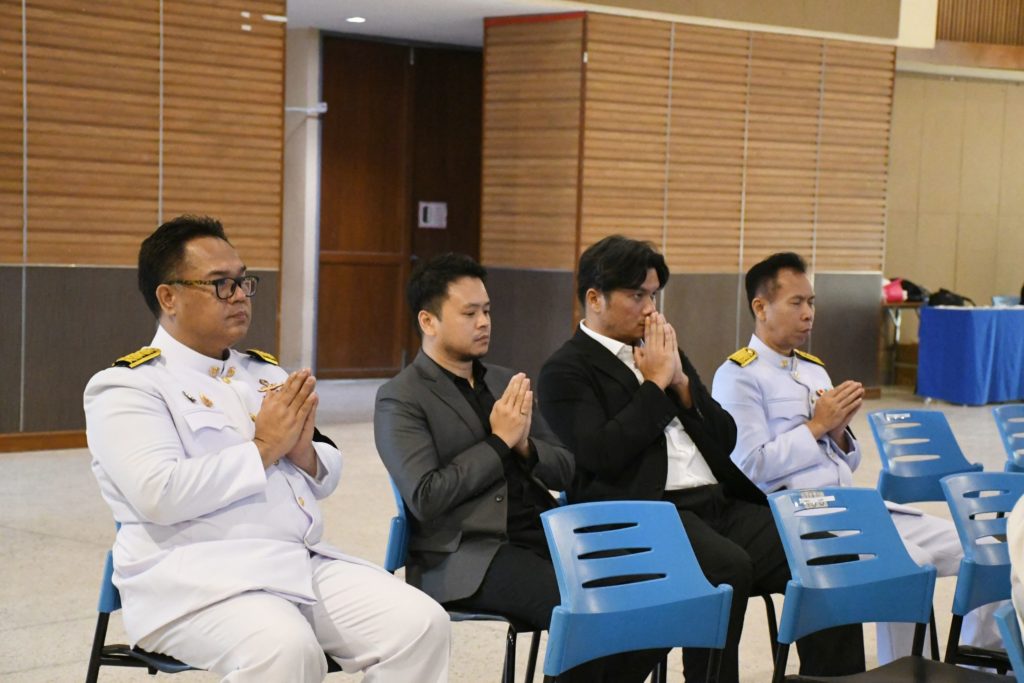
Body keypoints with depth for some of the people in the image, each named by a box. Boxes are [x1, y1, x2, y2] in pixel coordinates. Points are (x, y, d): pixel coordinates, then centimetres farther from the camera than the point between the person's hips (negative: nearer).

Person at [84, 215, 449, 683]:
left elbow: (326, 477, 20)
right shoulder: (129, 387, -2)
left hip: (306, 564, 7)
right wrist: (263, 448, -11)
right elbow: (160, 495, -18)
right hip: (197, 581, -6)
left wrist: (304, 454, -3)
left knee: (420, 625, -15)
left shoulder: (266, 372, 19)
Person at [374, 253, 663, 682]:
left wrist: (525, 445, -6)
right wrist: (499, 442, -11)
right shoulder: (400, 400, -2)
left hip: (544, 535, 6)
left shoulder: (505, 382, 17)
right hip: (464, 554, -6)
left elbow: (567, 471, 15)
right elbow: (425, 499, -15)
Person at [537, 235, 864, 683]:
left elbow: (726, 439, 19)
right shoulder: (565, 371, 2)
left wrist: (681, 381, 3)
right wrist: (656, 382, -6)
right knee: (728, 568, -36)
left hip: (718, 503, 7)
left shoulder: (664, 353, 23)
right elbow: (603, 454, -14)